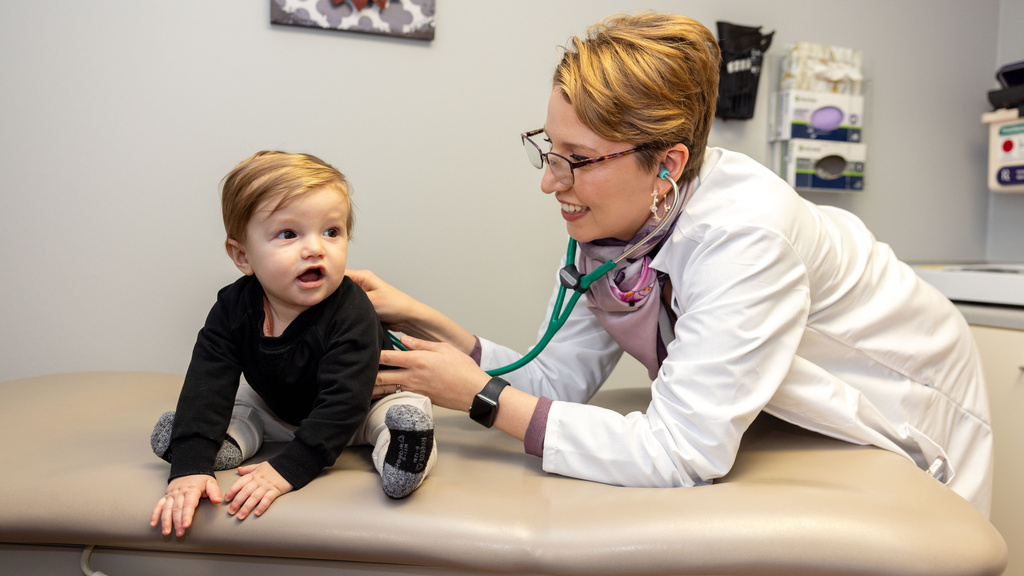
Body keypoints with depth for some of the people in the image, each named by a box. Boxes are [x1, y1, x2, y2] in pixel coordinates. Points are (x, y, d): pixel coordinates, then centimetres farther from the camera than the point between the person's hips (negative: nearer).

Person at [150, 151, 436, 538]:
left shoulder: (351, 315, -34)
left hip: (360, 410, -5)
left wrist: (288, 469, -45)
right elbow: (206, 386, -26)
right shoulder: (234, 309, -20)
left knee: (410, 414, -32)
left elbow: (342, 403, -38)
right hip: (277, 410, 6)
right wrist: (189, 468, -38)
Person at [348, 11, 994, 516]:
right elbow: (559, 379, -14)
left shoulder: (744, 235, -39)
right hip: (787, 417, 5)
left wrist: (483, 398, -36)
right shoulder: (613, 223, -16)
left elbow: (680, 454, -40)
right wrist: (423, 321, -24)